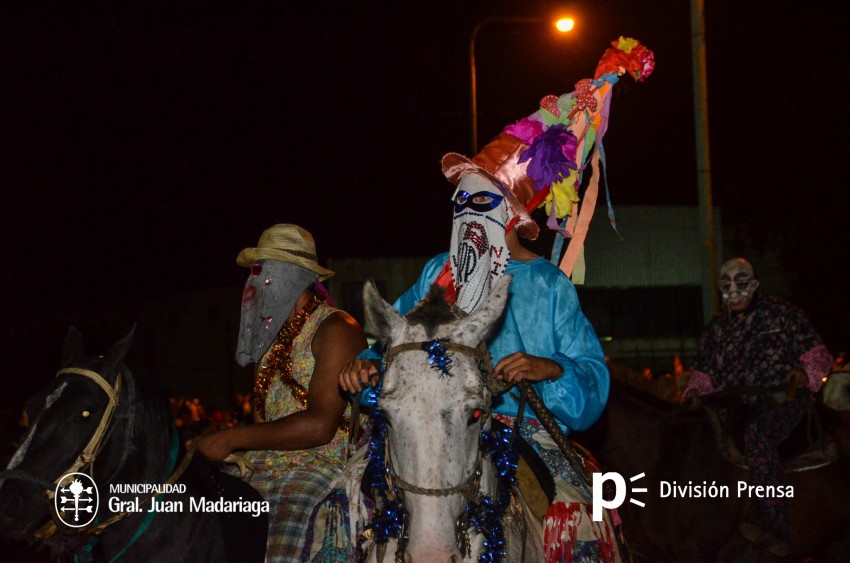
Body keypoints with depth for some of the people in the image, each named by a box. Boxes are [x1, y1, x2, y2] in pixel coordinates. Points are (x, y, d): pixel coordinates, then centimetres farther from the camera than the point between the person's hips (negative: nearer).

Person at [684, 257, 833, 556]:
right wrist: (695, 391, 2)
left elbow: (817, 354, 7)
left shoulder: (782, 314, 10)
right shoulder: (716, 329, 22)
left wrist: (806, 373, -14)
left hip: (783, 398, -4)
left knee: (757, 433, -37)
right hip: (741, 406, 4)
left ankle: (771, 527, -33)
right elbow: (705, 372, 23)